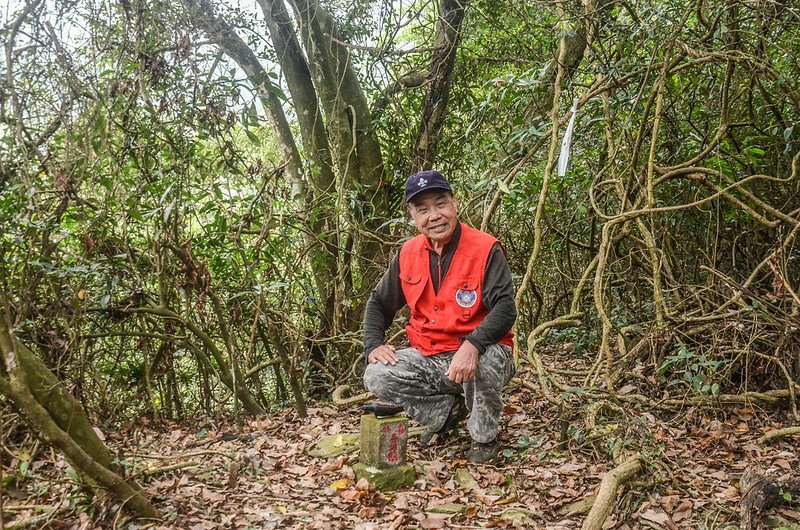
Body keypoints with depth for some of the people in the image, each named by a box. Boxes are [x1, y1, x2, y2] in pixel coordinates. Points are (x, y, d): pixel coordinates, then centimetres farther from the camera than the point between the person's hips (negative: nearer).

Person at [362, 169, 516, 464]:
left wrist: (472, 345, -40)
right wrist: (373, 345, -5)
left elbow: (505, 309, -22)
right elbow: (378, 303, 14)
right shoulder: (408, 254, 4)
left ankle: (484, 436, -7)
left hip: (479, 354, -4)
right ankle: (449, 411, 6)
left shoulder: (485, 249, -12)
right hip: (428, 359, 5)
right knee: (377, 377, -17)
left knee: (485, 360, -38)